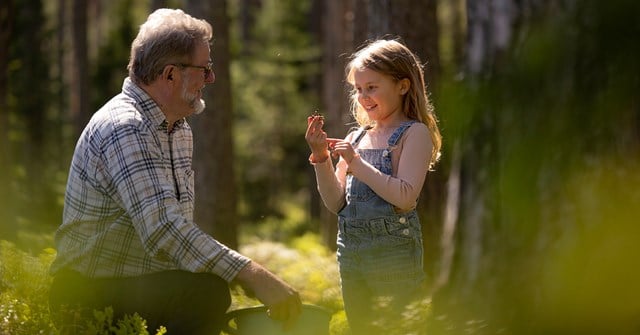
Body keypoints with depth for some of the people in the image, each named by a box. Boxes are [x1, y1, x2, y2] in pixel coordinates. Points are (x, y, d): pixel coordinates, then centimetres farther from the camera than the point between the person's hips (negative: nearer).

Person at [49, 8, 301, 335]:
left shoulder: (180, 130, 13)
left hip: (151, 280, 10)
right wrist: (253, 275, -38)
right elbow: (163, 228, -32)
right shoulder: (125, 128, -21)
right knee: (207, 292, -31)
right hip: (92, 293, -10)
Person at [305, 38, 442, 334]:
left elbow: (405, 196, -20)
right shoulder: (356, 137, 12)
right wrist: (320, 156, -3)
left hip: (393, 249, -7)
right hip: (351, 248, 7)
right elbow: (336, 203, 9)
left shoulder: (415, 133, -7)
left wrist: (356, 163, -18)